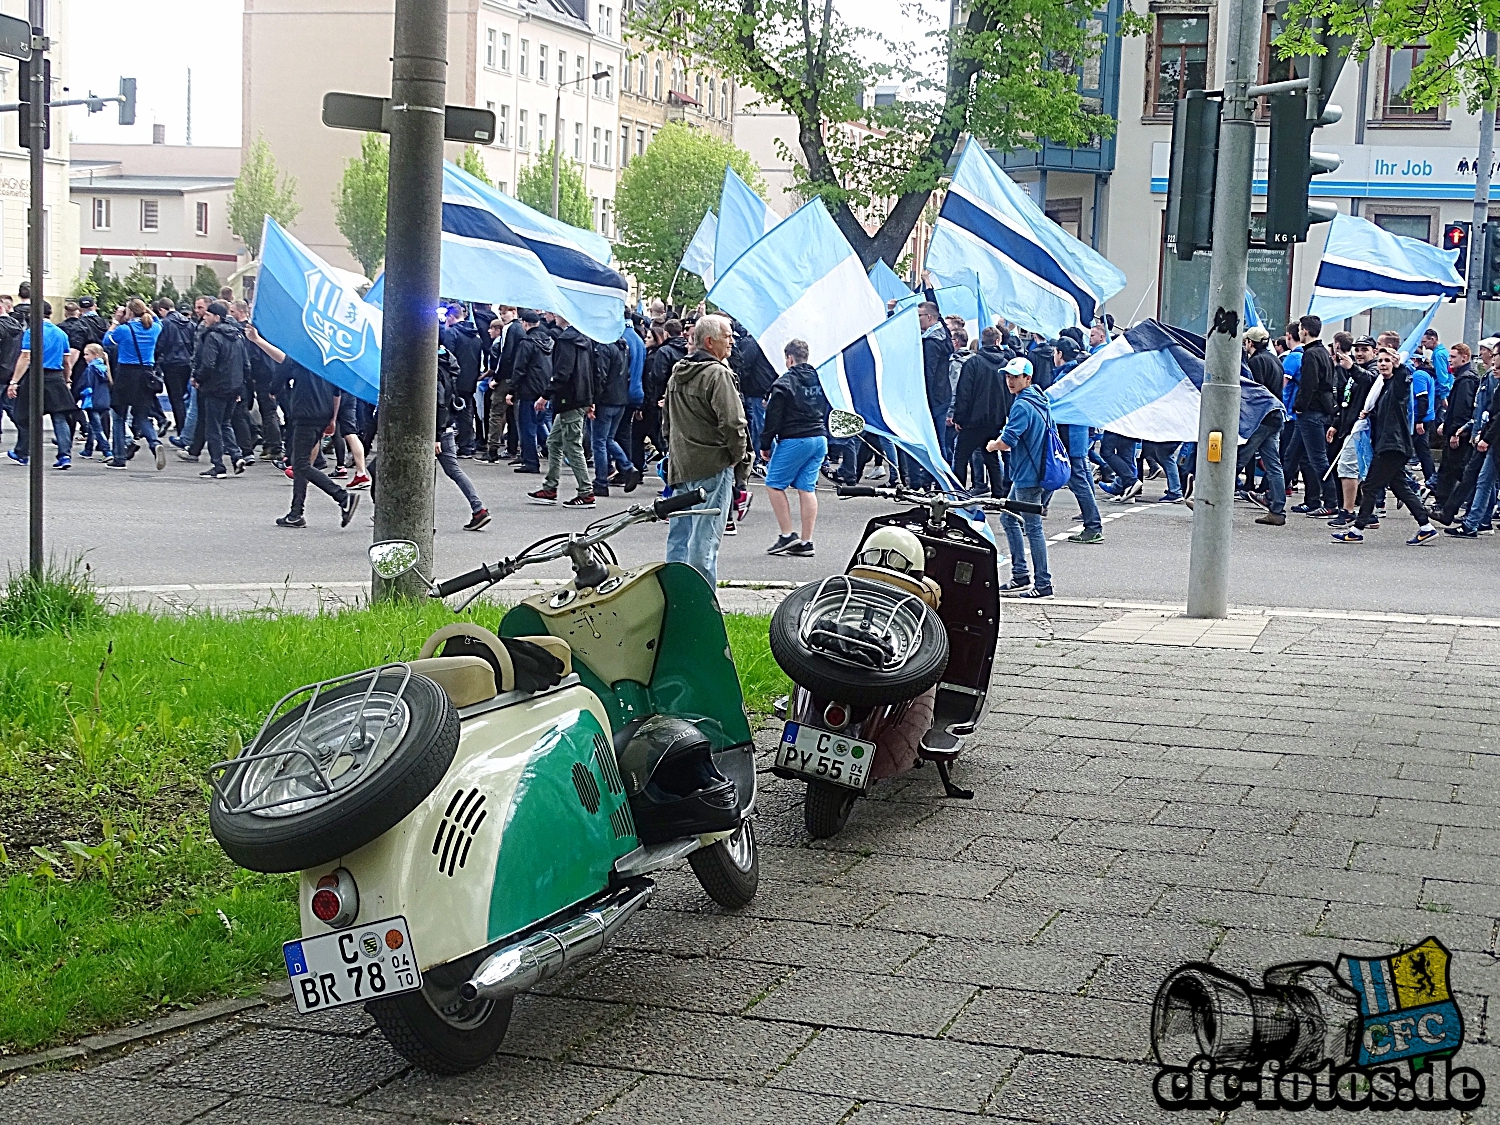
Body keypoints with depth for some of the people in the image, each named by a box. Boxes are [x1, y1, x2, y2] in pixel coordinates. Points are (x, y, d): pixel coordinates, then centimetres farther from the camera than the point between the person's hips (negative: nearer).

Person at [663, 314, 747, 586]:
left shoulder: (676, 373, 15)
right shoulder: (717, 374, -14)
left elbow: (667, 422, 23)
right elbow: (732, 422, -21)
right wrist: (738, 454, -6)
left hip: (680, 468, 9)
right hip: (713, 466, -9)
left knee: (678, 537, 14)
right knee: (705, 540, -6)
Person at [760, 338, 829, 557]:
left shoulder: (784, 383, -10)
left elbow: (773, 418, -9)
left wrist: (765, 445, -2)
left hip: (794, 441, -7)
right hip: (819, 439, 7)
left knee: (774, 484, 4)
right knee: (807, 488, 7)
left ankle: (787, 536, 0)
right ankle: (806, 542, 6)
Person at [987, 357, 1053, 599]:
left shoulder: (1022, 406, -19)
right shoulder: (1039, 400, 12)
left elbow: (1006, 441, -25)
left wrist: (992, 445, -5)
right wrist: (1004, 443, 15)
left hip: (1028, 476, -11)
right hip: (1026, 473, 11)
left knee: (1032, 527, -5)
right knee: (1008, 518, 19)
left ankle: (1043, 583, 0)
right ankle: (1020, 575, 21)